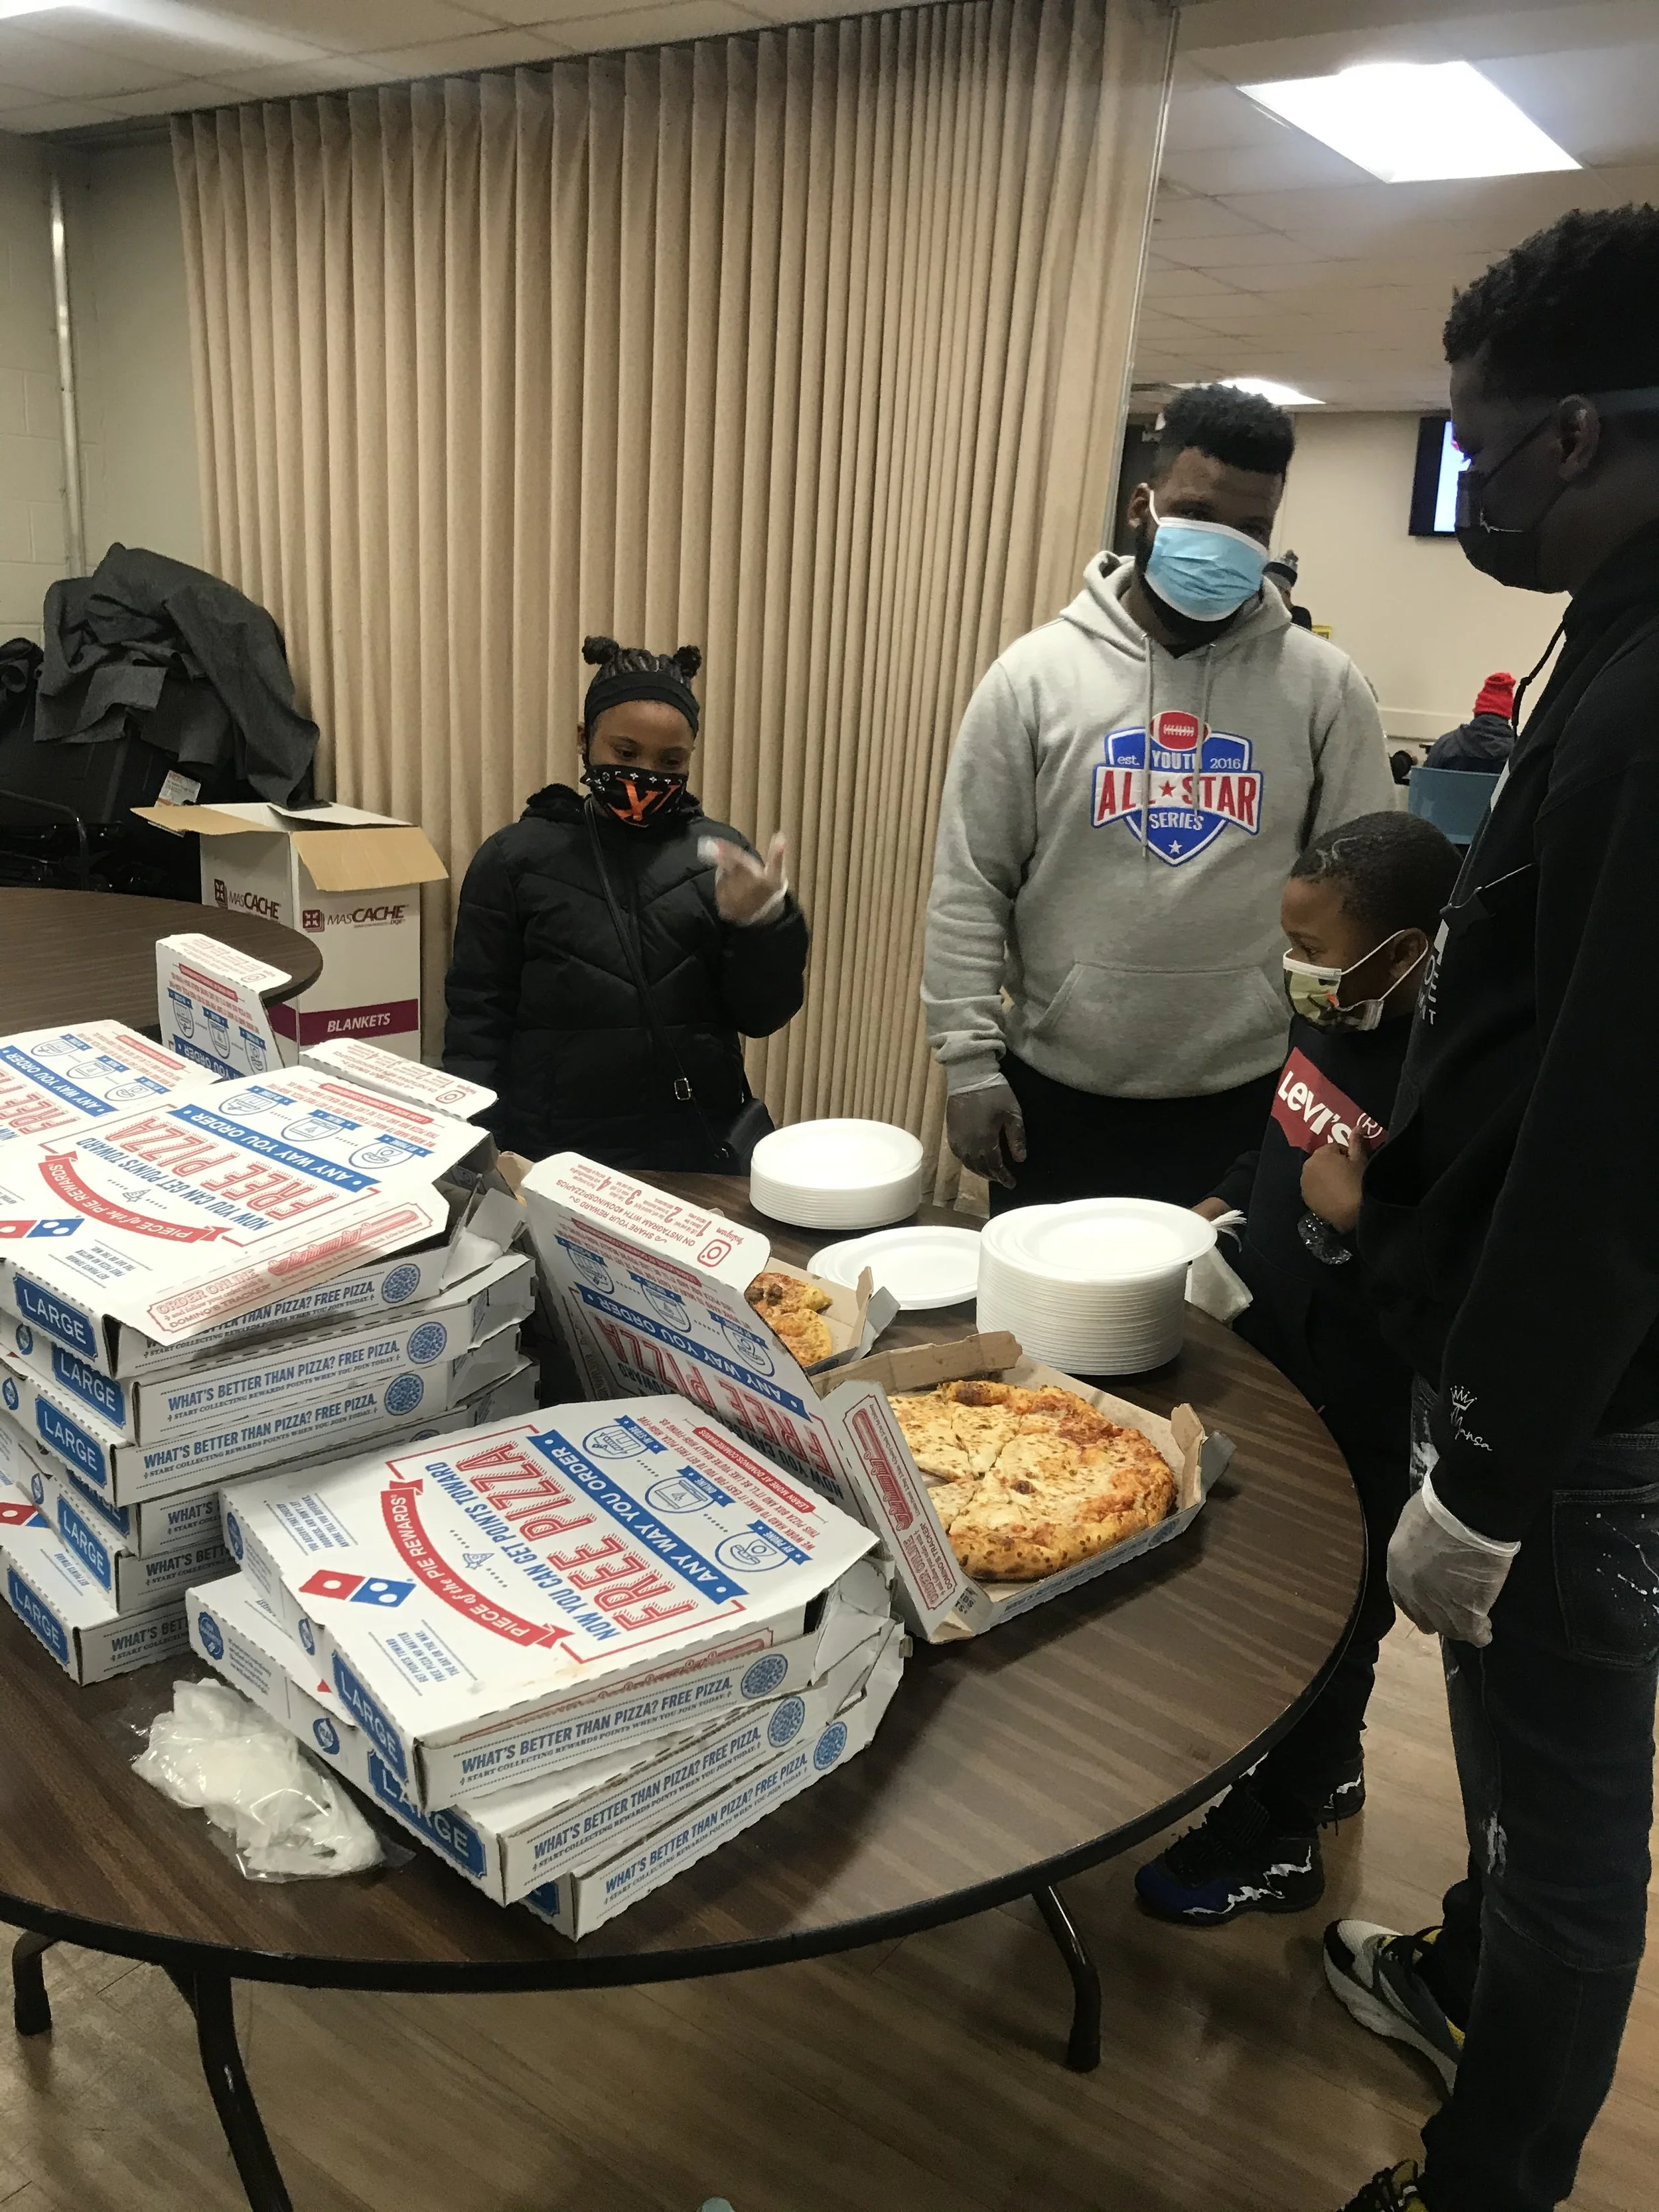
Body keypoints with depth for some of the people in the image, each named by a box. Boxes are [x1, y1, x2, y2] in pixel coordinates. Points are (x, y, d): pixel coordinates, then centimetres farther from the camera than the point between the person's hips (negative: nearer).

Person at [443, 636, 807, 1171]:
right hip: (555, 1158, -1)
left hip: (700, 1155, 2)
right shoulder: (517, 856, -1)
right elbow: (478, 1020, 0)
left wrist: (763, 922, -19)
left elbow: (760, 1017, -1)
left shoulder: (719, 854, 2)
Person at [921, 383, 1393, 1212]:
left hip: (1247, 1096, 1)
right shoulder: (1035, 673, -2)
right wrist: (971, 1063, -7)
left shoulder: (1324, 687, 0)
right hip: (1057, 1091, 0)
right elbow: (970, 885, -2)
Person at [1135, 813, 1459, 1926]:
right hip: (1270, 1372, 9)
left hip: (1361, 1428, -8)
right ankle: (1323, 1770, 51)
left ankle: (1272, 1844, 36)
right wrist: (1223, 1209, 6)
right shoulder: (1335, 1021, -2)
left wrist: (1356, 1217, -34)